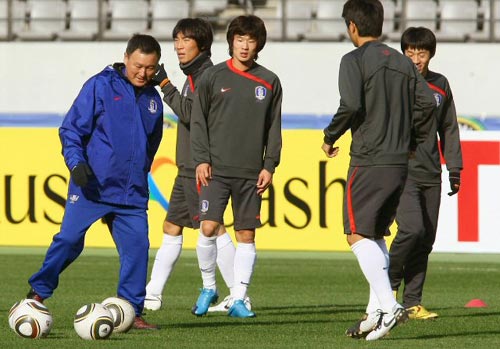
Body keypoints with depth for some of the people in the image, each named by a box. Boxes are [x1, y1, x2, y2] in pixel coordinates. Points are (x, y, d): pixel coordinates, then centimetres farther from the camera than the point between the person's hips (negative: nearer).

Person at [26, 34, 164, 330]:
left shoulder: (153, 99, 13)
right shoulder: (100, 86, -4)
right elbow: (71, 128, -4)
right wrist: (76, 163, -17)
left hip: (132, 193, 4)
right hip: (92, 186, -4)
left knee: (137, 247, -5)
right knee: (69, 240, -5)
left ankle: (132, 313, 2)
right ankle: (38, 293, 12)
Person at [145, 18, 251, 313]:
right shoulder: (195, 75, 18)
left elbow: (191, 113, -22)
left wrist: (165, 84, -19)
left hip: (200, 167, -11)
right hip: (188, 167, 11)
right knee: (172, 226, 13)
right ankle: (152, 295, 18)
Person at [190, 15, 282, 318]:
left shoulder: (269, 82, 7)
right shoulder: (213, 77, 4)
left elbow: (274, 129, 10)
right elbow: (198, 121, 5)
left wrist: (269, 166, 2)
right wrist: (201, 159, -4)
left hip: (251, 173, 1)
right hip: (216, 168, -1)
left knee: (247, 235, 0)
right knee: (209, 228, -12)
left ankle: (238, 299, 5)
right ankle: (209, 287, 8)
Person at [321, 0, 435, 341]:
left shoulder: (354, 60, -6)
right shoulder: (403, 62, 13)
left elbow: (351, 105, -18)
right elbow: (427, 102, 7)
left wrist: (330, 137, -3)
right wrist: (411, 141, 18)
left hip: (368, 161, -7)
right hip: (400, 162, 7)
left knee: (358, 235, -6)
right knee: (376, 235, 16)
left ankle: (389, 305, -20)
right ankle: (376, 312, 12)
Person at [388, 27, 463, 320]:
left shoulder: (440, 85, 11)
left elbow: (449, 129, 18)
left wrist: (454, 168, 12)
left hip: (431, 175, 5)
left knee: (426, 239, 2)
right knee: (412, 228, -20)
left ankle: (412, 302, 8)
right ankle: (389, 283, 2)